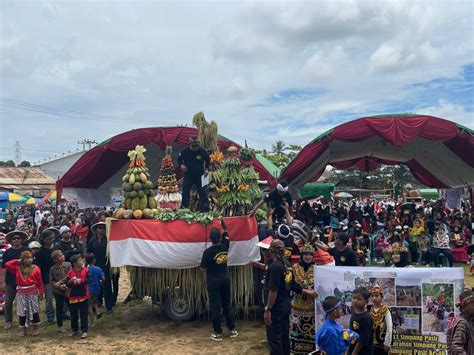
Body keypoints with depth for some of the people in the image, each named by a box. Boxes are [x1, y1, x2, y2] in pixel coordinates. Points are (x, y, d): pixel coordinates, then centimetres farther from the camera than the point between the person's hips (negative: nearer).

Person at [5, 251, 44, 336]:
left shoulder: (35, 269, -7)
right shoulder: (18, 268, 2)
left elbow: (40, 282, -5)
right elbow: (7, 265, -5)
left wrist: (41, 292, -6)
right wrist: (18, 261, -4)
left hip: (33, 292, -2)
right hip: (21, 292, 2)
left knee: (34, 310, 3)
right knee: (22, 311, 7)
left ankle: (35, 329, 15)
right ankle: (23, 329, 18)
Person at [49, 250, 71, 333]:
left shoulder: (68, 265, -6)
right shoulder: (53, 269, -5)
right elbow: (51, 280, -1)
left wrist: (60, 282, -17)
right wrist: (58, 285, -15)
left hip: (68, 289, 0)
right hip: (58, 291, 0)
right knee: (59, 308, 11)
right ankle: (60, 326, 24)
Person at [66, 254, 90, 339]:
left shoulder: (85, 270, -3)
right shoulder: (70, 273, -3)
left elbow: (89, 280, -11)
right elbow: (67, 284, -3)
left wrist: (81, 280, -23)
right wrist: (71, 281, -22)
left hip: (83, 296, -1)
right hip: (73, 297, 1)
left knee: (84, 314, 3)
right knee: (73, 315, 13)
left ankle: (84, 331, 10)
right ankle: (74, 330, 28)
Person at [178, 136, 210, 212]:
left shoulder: (202, 151, -7)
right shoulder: (185, 151, -7)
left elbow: (208, 160, 7)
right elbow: (179, 159, 7)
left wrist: (206, 169, -6)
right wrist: (181, 165, -13)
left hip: (200, 175, 0)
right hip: (188, 175, 0)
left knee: (203, 192, -1)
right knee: (185, 191, 1)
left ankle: (205, 209, 7)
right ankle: (184, 208, 13)